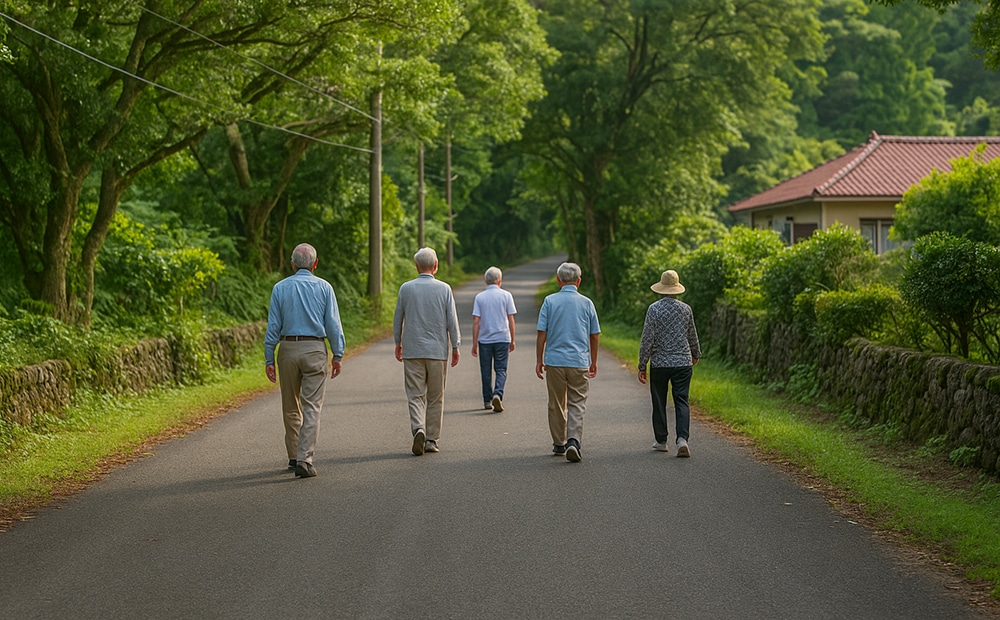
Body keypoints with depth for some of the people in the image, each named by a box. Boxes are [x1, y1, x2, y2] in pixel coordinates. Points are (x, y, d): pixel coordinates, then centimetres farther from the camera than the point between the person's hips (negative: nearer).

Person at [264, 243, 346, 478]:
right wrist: (338, 355, 4)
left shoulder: (280, 288, 2)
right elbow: (333, 324, -2)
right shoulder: (324, 287, 0)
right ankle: (304, 459, -14)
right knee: (311, 407, -4)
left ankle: (294, 456, 24)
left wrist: (269, 359, 4)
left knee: (291, 407, 15)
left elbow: (273, 327, 0)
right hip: (315, 349, -2)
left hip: (288, 349, 2)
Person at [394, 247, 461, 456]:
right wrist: (455, 347, 7)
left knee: (415, 395, 2)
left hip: (412, 350, 0)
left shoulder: (406, 288, 0)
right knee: (435, 398, 9)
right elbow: (452, 320, -2)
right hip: (438, 351, 0)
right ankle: (432, 440, 11)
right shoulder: (444, 289, -2)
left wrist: (398, 343, 20)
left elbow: (398, 319, 7)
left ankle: (418, 428, -21)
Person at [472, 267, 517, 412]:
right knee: (501, 370, 4)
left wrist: (474, 343, -1)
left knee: (486, 371, 11)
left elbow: (476, 321, -4)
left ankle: (487, 400, 18)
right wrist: (512, 340, 7)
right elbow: (511, 319, -1)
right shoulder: (506, 295, -1)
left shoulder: (480, 297, 0)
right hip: (502, 338, -1)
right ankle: (498, 394, -19)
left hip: (484, 340, 1)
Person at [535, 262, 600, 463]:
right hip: (580, 362, 0)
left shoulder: (550, 301, -1)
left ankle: (559, 443, 21)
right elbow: (595, 335, 7)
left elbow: (542, 333, -3)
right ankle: (573, 441, -17)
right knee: (577, 405, 1)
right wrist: (594, 361, 18)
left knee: (557, 405, 12)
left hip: (554, 361, 0)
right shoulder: (586, 303, 2)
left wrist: (539, 360, 5)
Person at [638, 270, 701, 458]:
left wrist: (642, 366, -4)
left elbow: (647, 339, -9)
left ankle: (661, 441, 18)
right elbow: (692, 336, 15)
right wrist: (696, 354, 34)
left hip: (659, 363, -2)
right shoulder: (686, 309, 3)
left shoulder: (654, 309, -7)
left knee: (659, 403, 11)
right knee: (681, 401, 0)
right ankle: (682, 438, -17)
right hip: (683, 362, 2)